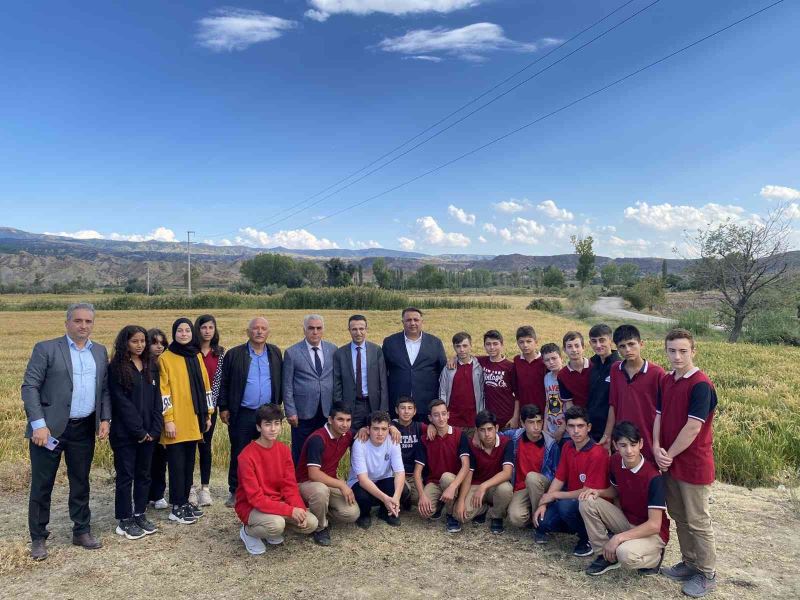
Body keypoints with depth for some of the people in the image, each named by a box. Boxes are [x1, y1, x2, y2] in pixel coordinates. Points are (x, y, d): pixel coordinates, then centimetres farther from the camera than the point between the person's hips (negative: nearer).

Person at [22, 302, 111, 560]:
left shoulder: (100, 352, 10)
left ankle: (82, 531, 27)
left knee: (81, 483, 14)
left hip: (84, 429, 4)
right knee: (41, 485, 6)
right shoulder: (46, 349, -5)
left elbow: (104, 389, 13)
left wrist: (105, 418, 1)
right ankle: (38, 538, 22)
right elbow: (29, 387, -9)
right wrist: (39, 424, -16)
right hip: (50, 428, -4)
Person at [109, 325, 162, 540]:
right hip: (125, 433, -5)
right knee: (126, 476, 4)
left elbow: (156, 399, 6)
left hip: (148, 432, 5)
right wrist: (138, 430, -14)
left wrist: (154, 429, -4)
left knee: (144, 474, 12)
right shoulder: (116, 368, -7)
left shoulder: (151, 367, 9)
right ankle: (124, 520, 15)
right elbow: (121, 402, -13)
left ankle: (139, 515, 24)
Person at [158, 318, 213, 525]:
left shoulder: (197, 356, 11)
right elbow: (163, 392, -9)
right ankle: (177, 507, 9)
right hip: (176, 422, -5)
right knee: (177, 464, 0)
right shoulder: (165, 358, -6)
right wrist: (168, 419, -14)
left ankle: (185, 501, 23)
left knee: (189, 463, 12)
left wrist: (208, 414, 12)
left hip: (194, 421, 5)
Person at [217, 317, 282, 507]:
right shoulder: (234, 354, -2)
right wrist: (223, 408, -2)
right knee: (238, 454, 7)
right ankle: (235, 492, 20)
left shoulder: (275, 353, 6)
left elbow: (280, 381, 10)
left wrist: (277, 405, 7)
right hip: (241, 414, -2)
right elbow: (223, 383, 1)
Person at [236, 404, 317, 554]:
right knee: (277, 525, -34)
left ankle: (273, 529, 12)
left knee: (311, 523, -13)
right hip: (251, 507, -6)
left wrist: (299, 509, -22)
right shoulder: (246, 456, -22)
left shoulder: (284, 450, -3)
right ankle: (248, 531, -1)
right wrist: (290, 511, -29)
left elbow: (290, 486, -3)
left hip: (278, 503, 6)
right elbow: (255, 498, -25)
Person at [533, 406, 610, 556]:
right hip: (571, 499, 6)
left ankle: (587, 538, -8)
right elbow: (559, 479, 7)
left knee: (566, 506, -35)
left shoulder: (598, 454, -21)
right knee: (542, 520, -19)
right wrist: (543, 504, -5)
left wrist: (554, 495, -12)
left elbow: (588, 492, -21)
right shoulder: (567, 447, 2)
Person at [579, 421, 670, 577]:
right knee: (587, 503, -13)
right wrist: (598, 492, -9)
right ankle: (605, 555, 0)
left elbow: (654, 525, -27)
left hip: (652, 533, -6)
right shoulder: (615, 461, -7)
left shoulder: (653, 477, -27)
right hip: (626, 521, 6)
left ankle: (654, 557, 0)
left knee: (625, 554, -36)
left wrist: (618, 537, -30)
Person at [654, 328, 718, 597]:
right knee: (679, 516, 18)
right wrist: (657, 449, -6)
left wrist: (669, 454, -13)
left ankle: (707, 574, 22)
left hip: (694, 465, -7)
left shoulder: (701, 385, -18)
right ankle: (689, 563, 34)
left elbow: (693, 427, -20)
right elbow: (659, 416, 7)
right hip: (670, 462, 7)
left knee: (697, 521, 6)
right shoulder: (666, 381, 5)